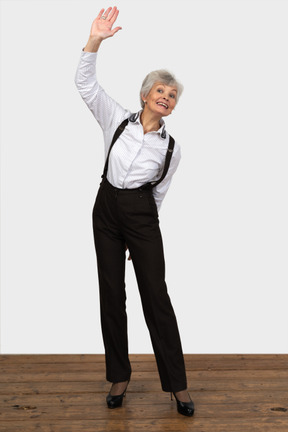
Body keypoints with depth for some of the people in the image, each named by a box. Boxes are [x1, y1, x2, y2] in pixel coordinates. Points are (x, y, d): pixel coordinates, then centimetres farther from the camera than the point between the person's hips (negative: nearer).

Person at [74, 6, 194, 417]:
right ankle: (119, 377, 20)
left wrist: (138, 234, 12)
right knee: (111, 294, 6)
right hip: (106, 209, 1)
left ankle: (177, 384, 7)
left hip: (142, 216, -1)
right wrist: (95, 40, -15)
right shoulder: (118, 120, 4)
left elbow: (158, 193, 10)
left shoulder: (171, 147, 4)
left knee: (156, 296, -3)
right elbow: (86, 83, -2)